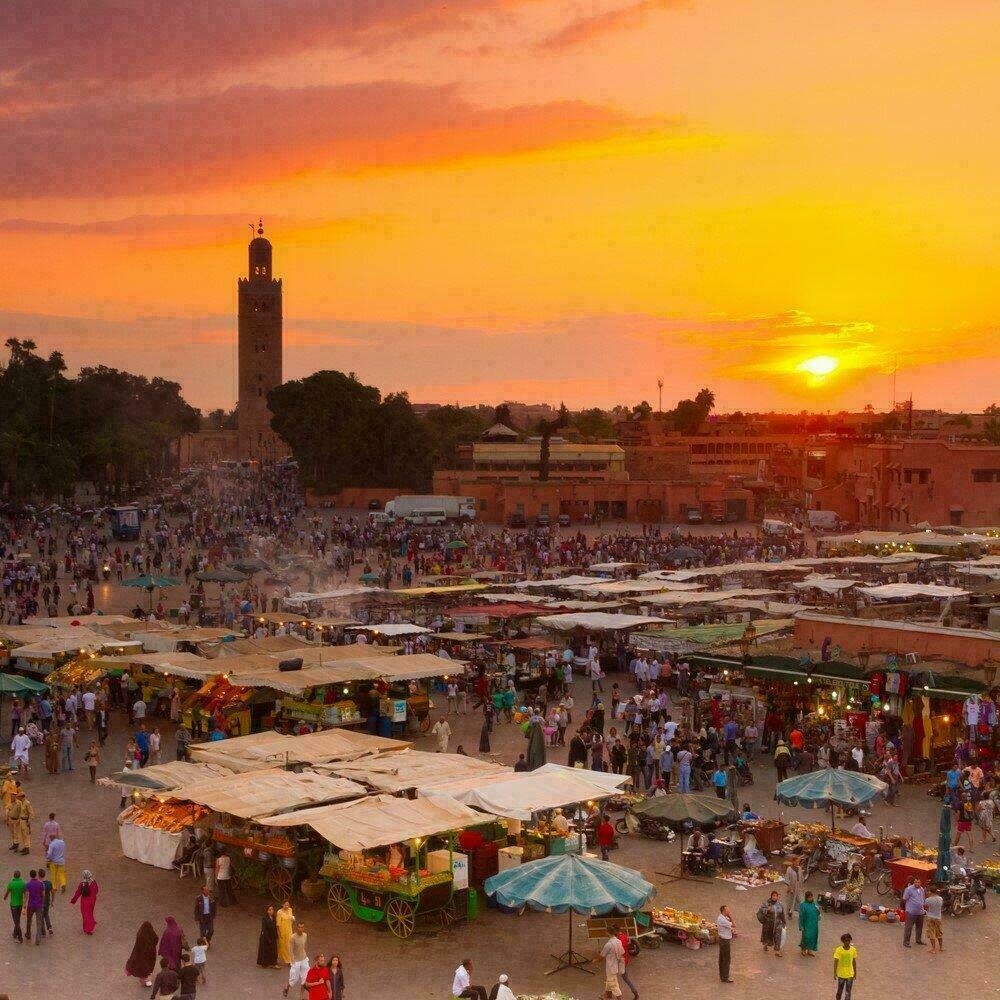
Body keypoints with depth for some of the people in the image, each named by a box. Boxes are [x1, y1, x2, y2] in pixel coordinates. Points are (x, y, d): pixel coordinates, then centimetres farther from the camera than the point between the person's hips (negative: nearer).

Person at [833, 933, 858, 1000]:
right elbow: (835, 962, -10)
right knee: (840, 990, 16)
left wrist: (855, 973, 9)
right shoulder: (838, 950, -16)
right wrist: (835, 973, -9)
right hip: (841, 974, -1)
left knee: (848, 992, 2)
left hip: (850, 975, 1)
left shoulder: (853, 950, -8)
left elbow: (854, 962, 4)